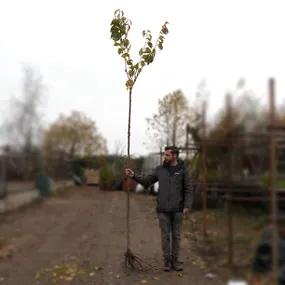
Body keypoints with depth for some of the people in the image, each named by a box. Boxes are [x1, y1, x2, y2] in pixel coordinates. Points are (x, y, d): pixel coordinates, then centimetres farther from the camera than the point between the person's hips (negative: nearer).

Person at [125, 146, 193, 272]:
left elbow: (188, 190, -4)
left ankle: (175, 261, 21)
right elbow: (146, 181, 9)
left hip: (177, 209, -1)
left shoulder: (182, 170, -1)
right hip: (163, 209, 1)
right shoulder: (160, 169, 4)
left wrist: (187, 206, -13)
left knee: (176, 235, 9)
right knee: (165, 236, 6)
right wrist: (134, 176, -4)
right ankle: (167, 261, 18)